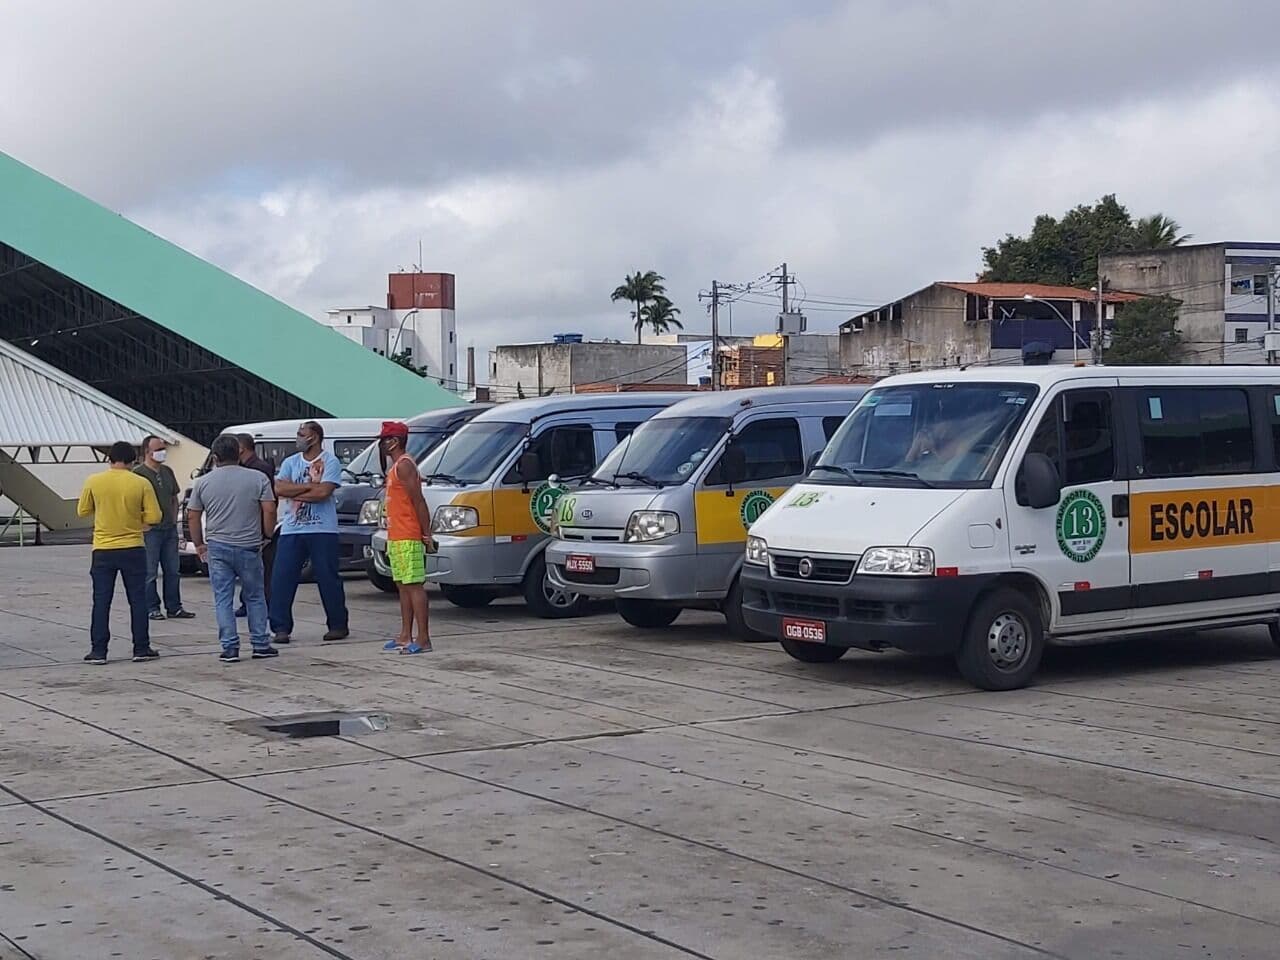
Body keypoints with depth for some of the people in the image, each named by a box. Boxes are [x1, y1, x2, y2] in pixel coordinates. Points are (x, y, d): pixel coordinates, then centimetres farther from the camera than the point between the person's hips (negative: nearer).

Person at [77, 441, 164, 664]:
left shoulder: (94, 482, -4)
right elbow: (154, 517, -6)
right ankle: (141, 649, 11)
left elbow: (83, 511, 7)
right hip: (132, 549, -1)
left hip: (103, 550, 1)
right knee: (138, 600, 8)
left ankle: (98, 651, 5)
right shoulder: (141, 484, -7)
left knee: (101, 601, 6)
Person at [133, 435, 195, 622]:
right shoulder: (139, 473, -9)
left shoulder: (167, 472, 15)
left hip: (169, 529, 7)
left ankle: (174, 608, 15)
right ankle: (151, 608, 5)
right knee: (149, 572, -1)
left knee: (172, 571, 9)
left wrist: (174, 520, 11)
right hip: (150, 530, -7)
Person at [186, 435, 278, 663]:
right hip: (249, 547, 0)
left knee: (223, 599, 4)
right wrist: (267, 535, 8)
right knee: (255, 597, 12)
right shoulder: (258, 479, 0)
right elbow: (269, 510, -6)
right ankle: (261, 645, 12)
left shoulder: (203, 482, 4)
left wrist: (199, 544, 16)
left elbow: (193, 516, 6)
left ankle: (230, 648, 0)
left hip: (217, 547, 0)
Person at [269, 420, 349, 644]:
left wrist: (293, 492, -7)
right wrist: (309, 486, -10)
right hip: (291, 530, 4)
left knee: (328, 579, 1)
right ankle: (281, 628, 3)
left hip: (322, 530, -4)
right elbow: (279, 489, -3)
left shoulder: (330, 462, -2)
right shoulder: (290, 463, 12)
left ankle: (338, 626, 13)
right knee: (281, 579, -2)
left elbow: (323, 492, -15)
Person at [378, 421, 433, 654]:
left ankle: (423, 639, -11)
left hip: (407, 538, -11)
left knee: (414, 585, -10)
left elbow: (418, 500, -18)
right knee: (403, 586, 13)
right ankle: (406, 637, 18)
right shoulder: (395, 466, 18)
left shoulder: (404, 465, -14)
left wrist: (426, 533, -19)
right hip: (396, 537, 11)